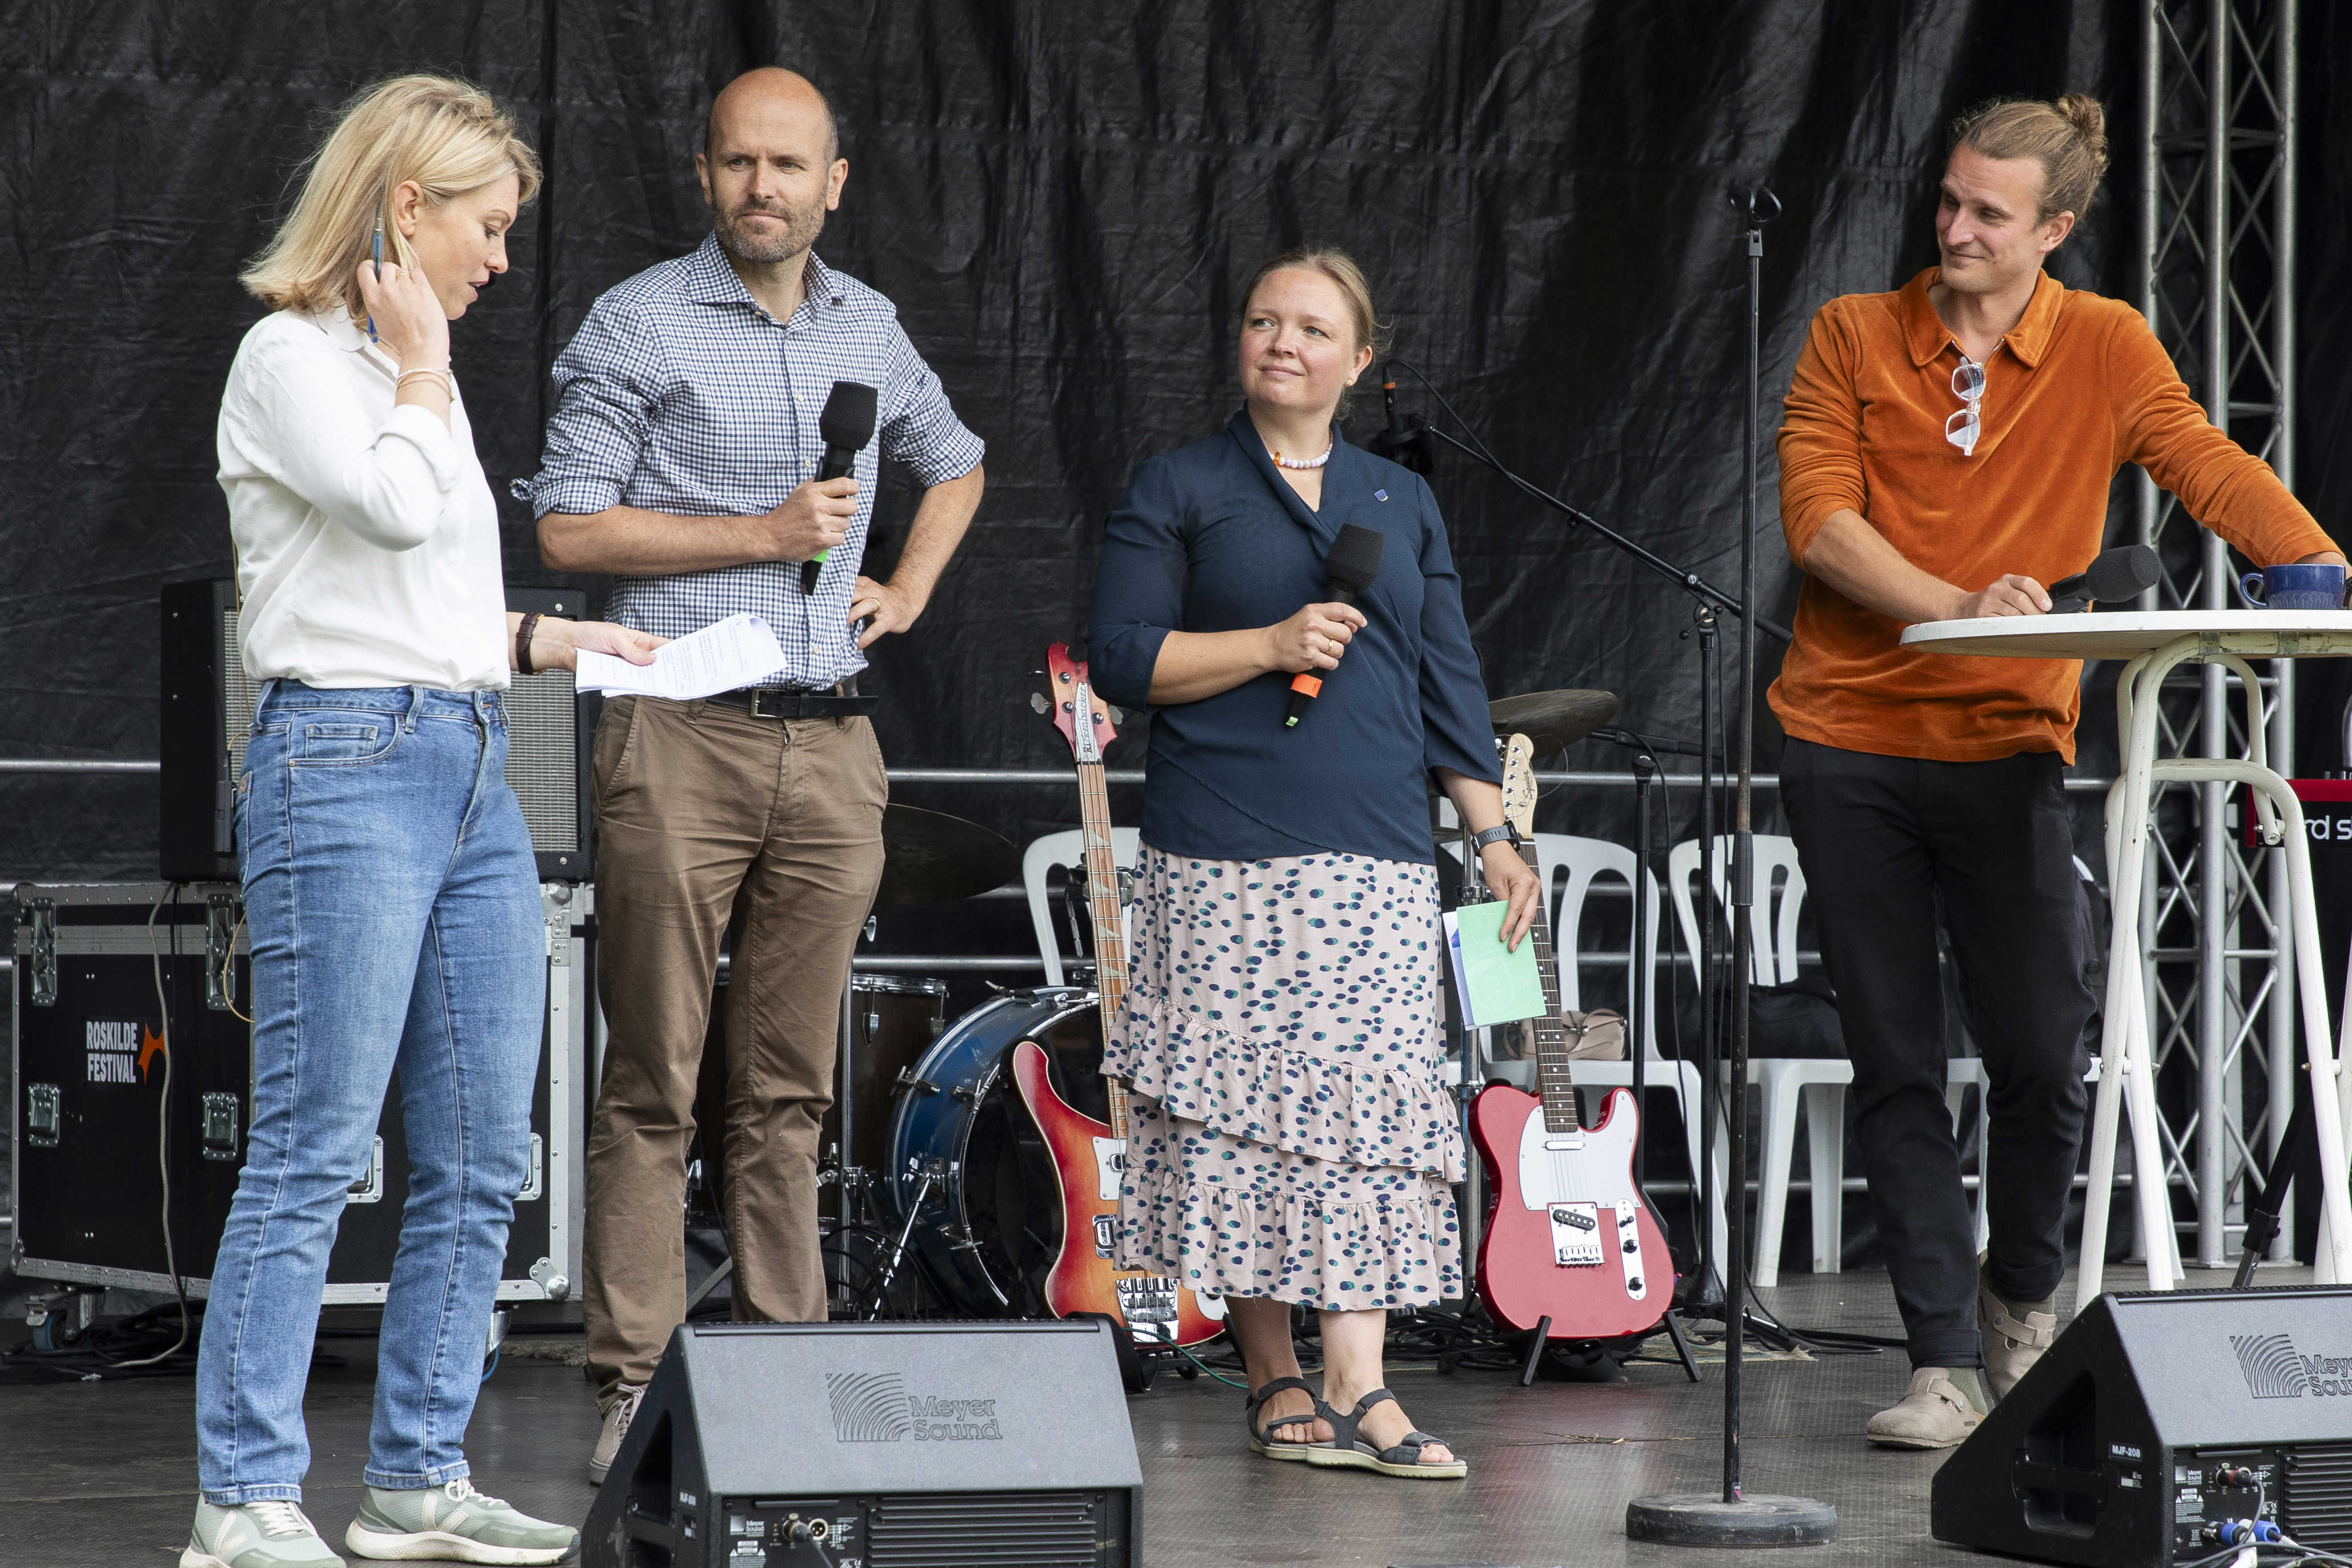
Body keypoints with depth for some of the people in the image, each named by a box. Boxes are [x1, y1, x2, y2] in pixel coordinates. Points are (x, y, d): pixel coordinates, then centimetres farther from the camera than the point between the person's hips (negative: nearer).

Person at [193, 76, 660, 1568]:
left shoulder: (415, 371, 20)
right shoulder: (293, 357, -5)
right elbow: (398, 506, -21)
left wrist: (557, 640, 16)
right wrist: (421, 366, -6)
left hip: (474, 775, 9)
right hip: (347, 768, -9)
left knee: (483, 1159, 7)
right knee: (314, 1152, -10)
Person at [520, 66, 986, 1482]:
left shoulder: (868, 327, 15)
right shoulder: (639, 325, -1)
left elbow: (956, 465, 34)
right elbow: (570, 527, -6)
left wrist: (911, 589, 18)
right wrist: (764, 535, -9)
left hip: (830, 743, 5)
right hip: (681, 733, -5)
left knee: (791, 1084, 6)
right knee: (655, 1082, -4)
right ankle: (637, 1381, -3)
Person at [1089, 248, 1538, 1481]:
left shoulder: (1401, 502, 18)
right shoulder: (1179, 490, 6)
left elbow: (1447, 681, 18)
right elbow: (1123, 659, -2)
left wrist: (1492, 833, 10)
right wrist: (1272, 647, -11)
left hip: (1376, 861, 3)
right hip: (1225, 858, -3)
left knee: (1368, 1107, -7)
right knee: (1242, 1108, -4)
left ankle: (1357, 1387, -12)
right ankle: (1273, 1377, 6)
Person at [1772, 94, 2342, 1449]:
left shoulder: (2104, 349, 4)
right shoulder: (1853, 337, 2)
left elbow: (2209, 467, -7)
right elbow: (1818, 518, -8)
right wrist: (1959, 607, -22)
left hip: (2006, 748, 0)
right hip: (1850, 741, 0)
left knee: (2043, 1058, -4)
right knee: (1897, 1067, 0)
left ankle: (2023, 1294, 23)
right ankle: (1947, 1361, 4)